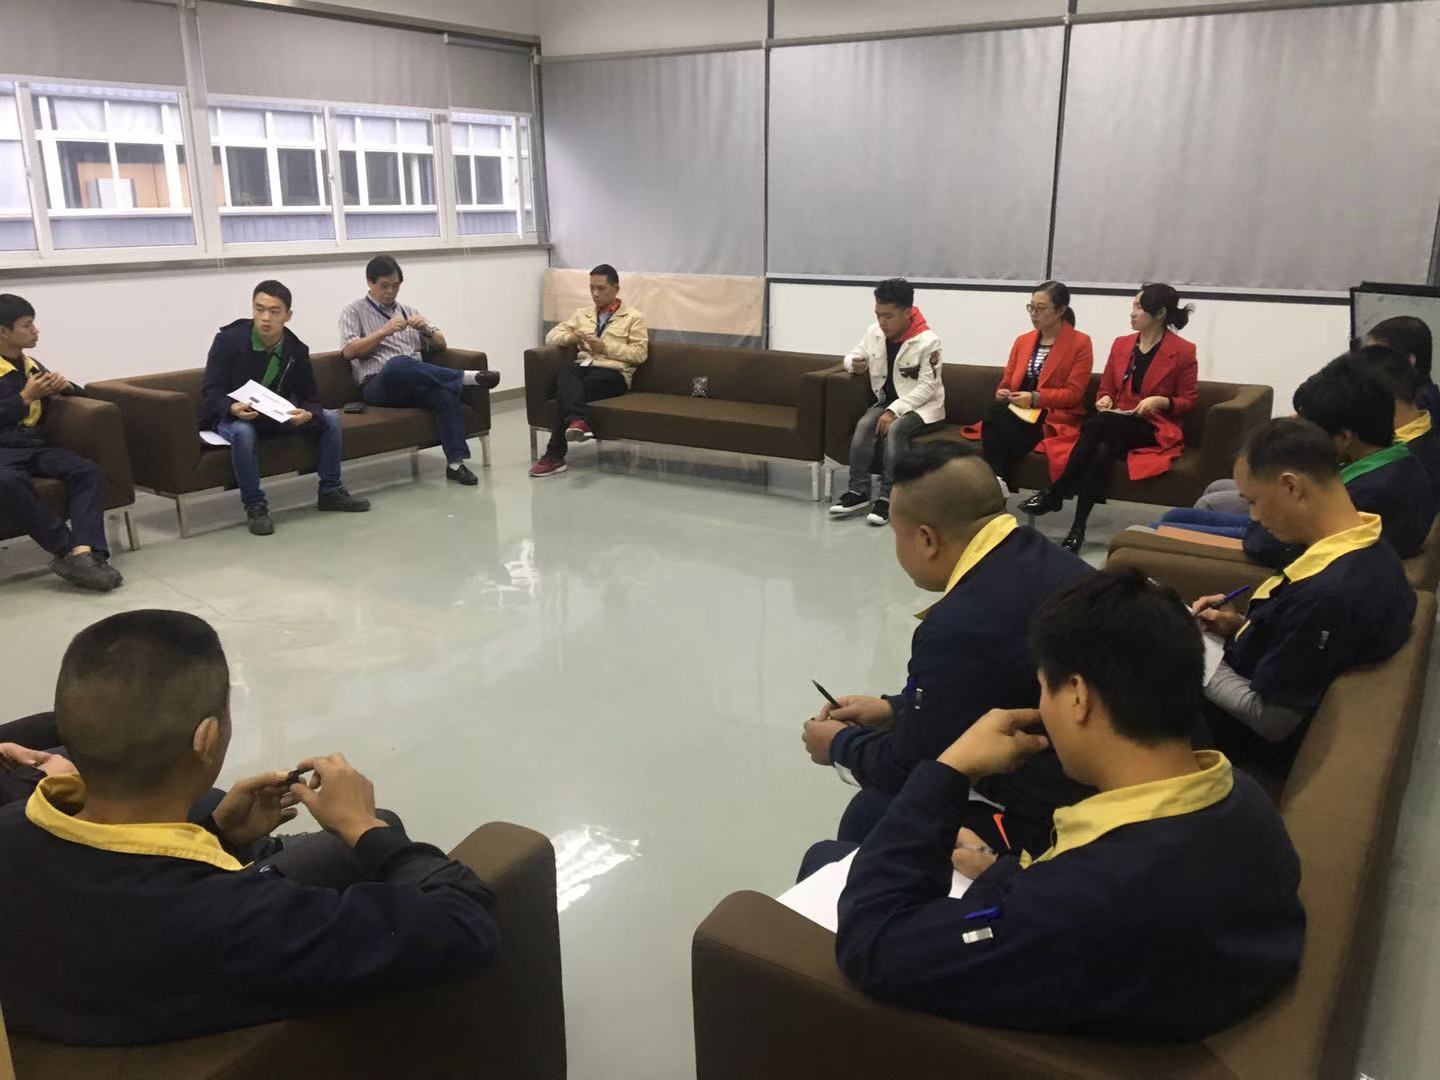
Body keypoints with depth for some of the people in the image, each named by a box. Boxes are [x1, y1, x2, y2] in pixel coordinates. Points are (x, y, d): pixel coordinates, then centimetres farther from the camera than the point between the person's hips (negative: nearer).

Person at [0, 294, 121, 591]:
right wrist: (27, 396, -9)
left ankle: (83, 552, -41)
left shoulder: (31, 365, 18)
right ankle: (68, 550, -36)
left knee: (89, 471, -24)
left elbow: (76, 392, 31)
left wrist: (64, 386, 8)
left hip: (36, 447, 5)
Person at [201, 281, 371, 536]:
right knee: (243, 433, -39)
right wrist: (233, 408, -42)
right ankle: (255, 506, -23)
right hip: (232, 416, -4)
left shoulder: (297, 349, -6)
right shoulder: (227, 340, -18)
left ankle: (330, 492, 3)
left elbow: (311, 397, -4)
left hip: (277, 416, 5)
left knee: (330, 418, -9)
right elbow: (210, 392, -19)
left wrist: (308, 414, -30)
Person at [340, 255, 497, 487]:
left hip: (417, 384, 4)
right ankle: (466, 377, -30)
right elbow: (349, 351, -4)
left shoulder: (408, 311, 25)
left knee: (446, 391, -32)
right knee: (398, 364, -40)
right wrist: (384, 332, -13)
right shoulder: (353, 311, 12)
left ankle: (455, 463, -36)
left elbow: (441, 345, 21)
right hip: (379, 386, -3)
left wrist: (427, 330, 0)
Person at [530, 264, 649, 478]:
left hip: (614, 373, -4)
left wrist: (606, 347, -10)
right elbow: (551, 335, 22)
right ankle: (578, 420, -57)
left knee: (565, 389, -32)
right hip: (583, 367, 4)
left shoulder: (634, 317, 11)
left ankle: (555, 456, -33)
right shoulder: (582, 314, 25)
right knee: (565, 370, -36)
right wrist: (569, 337, -1)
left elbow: (640, 353, -1)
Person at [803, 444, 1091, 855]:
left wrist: (840, 744, 6)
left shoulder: (962, 625, -28)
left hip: (1050, 821, -9)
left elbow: (910, 768, -13)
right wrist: (894, 708, 17)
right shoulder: (1038, 556, 0)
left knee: (871, 816, -1)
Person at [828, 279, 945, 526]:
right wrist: (854, 364, -13)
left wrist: (894, 411, -28)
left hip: (923, 406, -5)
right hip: (887, 401, 5)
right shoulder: (874, 332, 0)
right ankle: (858, 492, -23)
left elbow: (927, 387, -19)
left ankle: (887, 497, -30)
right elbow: (853, 354, 14)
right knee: (864, 425, -25)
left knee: (895, 429, -33)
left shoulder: (928, 341, -17)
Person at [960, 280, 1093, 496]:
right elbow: (1007, 382, 20)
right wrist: (1002, 393, -4)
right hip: (1019, 413, 5)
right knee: (994, 410, -32)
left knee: (998, 415, -33)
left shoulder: (1080, 342, 2)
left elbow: (1074, 394, -5)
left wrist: (1035, 398, -17)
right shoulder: (1022, 341, 19)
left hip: (1056, 419, -5)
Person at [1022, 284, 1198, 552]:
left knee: (1099, 424, -36)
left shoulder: (1183, 351, -2)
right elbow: (1106, 389, 20)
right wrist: (1105, 400, -4)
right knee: (1102, 451, -35)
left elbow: (1188, 402, 2)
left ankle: (1054, 494, -32)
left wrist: (1161, 401, -17)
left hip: (1156, 430, -4)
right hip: (1115, 424, 4)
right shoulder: (1121, 344, 13)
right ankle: (1077, 528, -39)